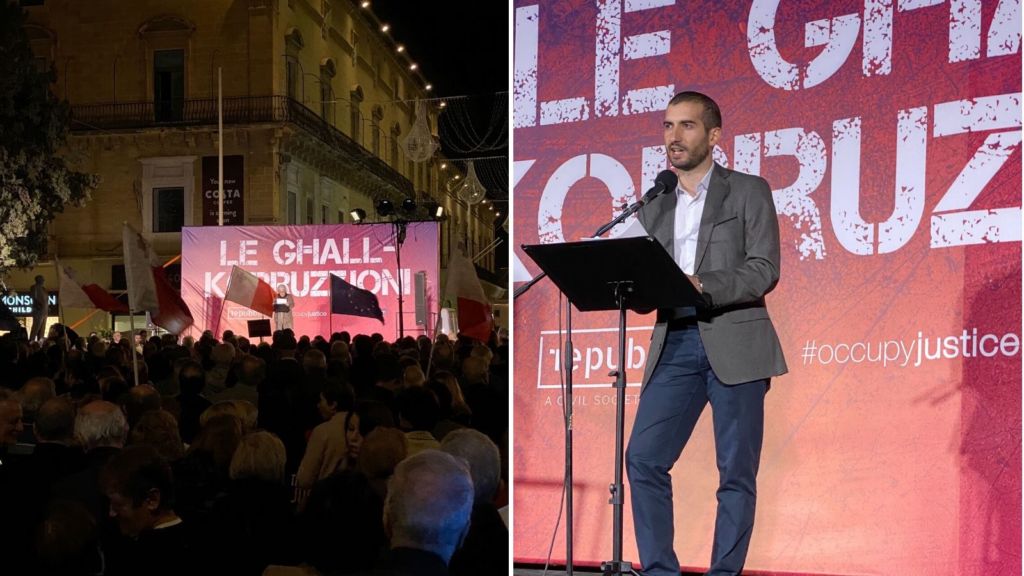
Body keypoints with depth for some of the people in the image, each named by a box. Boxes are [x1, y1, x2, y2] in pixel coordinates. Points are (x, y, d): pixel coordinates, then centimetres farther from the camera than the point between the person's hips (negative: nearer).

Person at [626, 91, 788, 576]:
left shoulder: (749, 192, 4)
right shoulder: (654, 207, 17)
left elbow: (764, 270, -7)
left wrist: (701, 285, -21)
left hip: (735, 346, -4)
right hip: (674, 344, 4)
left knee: (736, 472, 0)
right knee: (643, 459, -3)